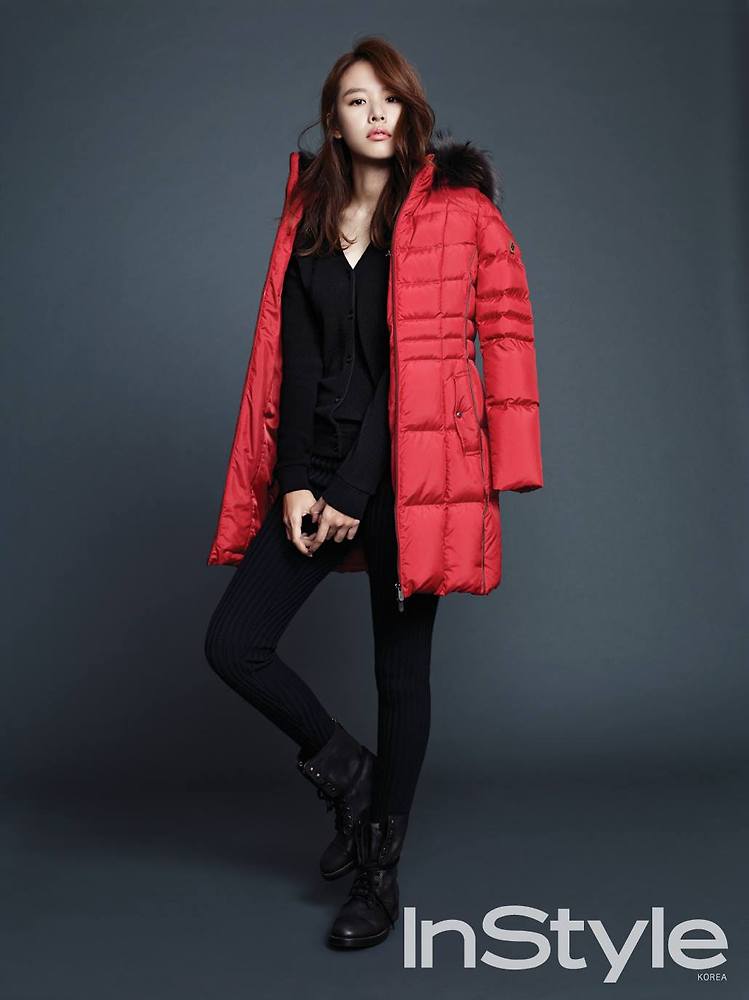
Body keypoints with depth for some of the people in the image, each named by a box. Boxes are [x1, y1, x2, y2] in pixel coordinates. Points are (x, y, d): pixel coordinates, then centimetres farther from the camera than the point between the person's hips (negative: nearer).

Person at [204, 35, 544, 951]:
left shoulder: (460, 211, 0)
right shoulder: (305, 220, 13)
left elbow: (504, 337, -5)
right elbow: (285, 360, 8)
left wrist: (354, 492, -8)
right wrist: (292, 484, -5)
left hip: (408, 476, -4)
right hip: (316, 472, 4)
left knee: (401, 670, 5)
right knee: (232, 644, -3)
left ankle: (380, 876, 23)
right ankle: (347, 772, 24)